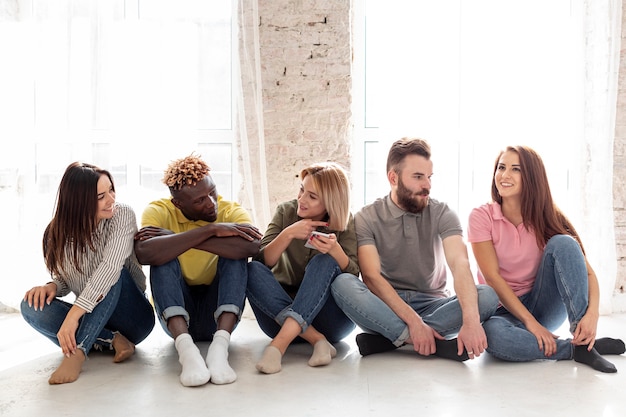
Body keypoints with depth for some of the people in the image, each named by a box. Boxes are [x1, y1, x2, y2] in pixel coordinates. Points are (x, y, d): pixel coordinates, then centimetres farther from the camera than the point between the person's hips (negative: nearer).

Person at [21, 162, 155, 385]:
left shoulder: (121, 215, -16)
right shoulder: (58, 233, -4)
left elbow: (111, 266, -31)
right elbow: (64, 281, 7)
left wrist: (73, 315, -38)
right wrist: (51, 287, -18)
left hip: (134, 317, -3)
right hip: (92, 320, 4)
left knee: (111, 274, -31)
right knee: (32, 306, -20)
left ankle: (77, 352, -37)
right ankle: (113, 341, -26)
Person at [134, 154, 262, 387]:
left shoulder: (232, 211, -9)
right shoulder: (159, 211, -9)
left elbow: (252, 246, -33)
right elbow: (144, 253, -32)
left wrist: (176, 238, -30)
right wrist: (209, 230, -32)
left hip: (217, 314, 0)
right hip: (175, 314, 0)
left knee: (235, 253, -23)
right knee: (163, 256, -25)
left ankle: (220, 346, -37)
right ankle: (186, 349, -40)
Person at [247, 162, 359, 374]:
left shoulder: (344, 223, -3)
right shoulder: (286, 212, 0)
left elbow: (353, 276, -10)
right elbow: (263, 261, -8)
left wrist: (336, 251, -29)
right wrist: (288, 234, -24)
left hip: (327, 316, -1)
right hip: (281, 312, 2)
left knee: (324, 261, -28)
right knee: (252, 270, -24)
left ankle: (280, 344, -41)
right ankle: (317, 340, -33)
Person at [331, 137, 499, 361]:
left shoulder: (442, 214, -4)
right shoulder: (366, 218, -6)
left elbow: (460, 263, -20)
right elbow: (371, 277, -17)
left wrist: (471, 321, -38)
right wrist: (414, 321, -30)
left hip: (433, 305, 2)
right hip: (386, 307, -1)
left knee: (487, 295, -25)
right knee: (342, 284, -29)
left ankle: (386, 339, -26)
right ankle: (438, 342, -31)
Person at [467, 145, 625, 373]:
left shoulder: (547, 219, -2)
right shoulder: (482, 216, -8)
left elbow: (587, 272, -9)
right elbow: (492, 277, -15)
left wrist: (592, 313, -29)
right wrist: (530, 322, -23)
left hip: (543, 306, 3)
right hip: (504, 311, -2)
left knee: (562, 243, -22)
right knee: (492, 334, -40)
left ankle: (584, 341, -25)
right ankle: (576, 348, -21)